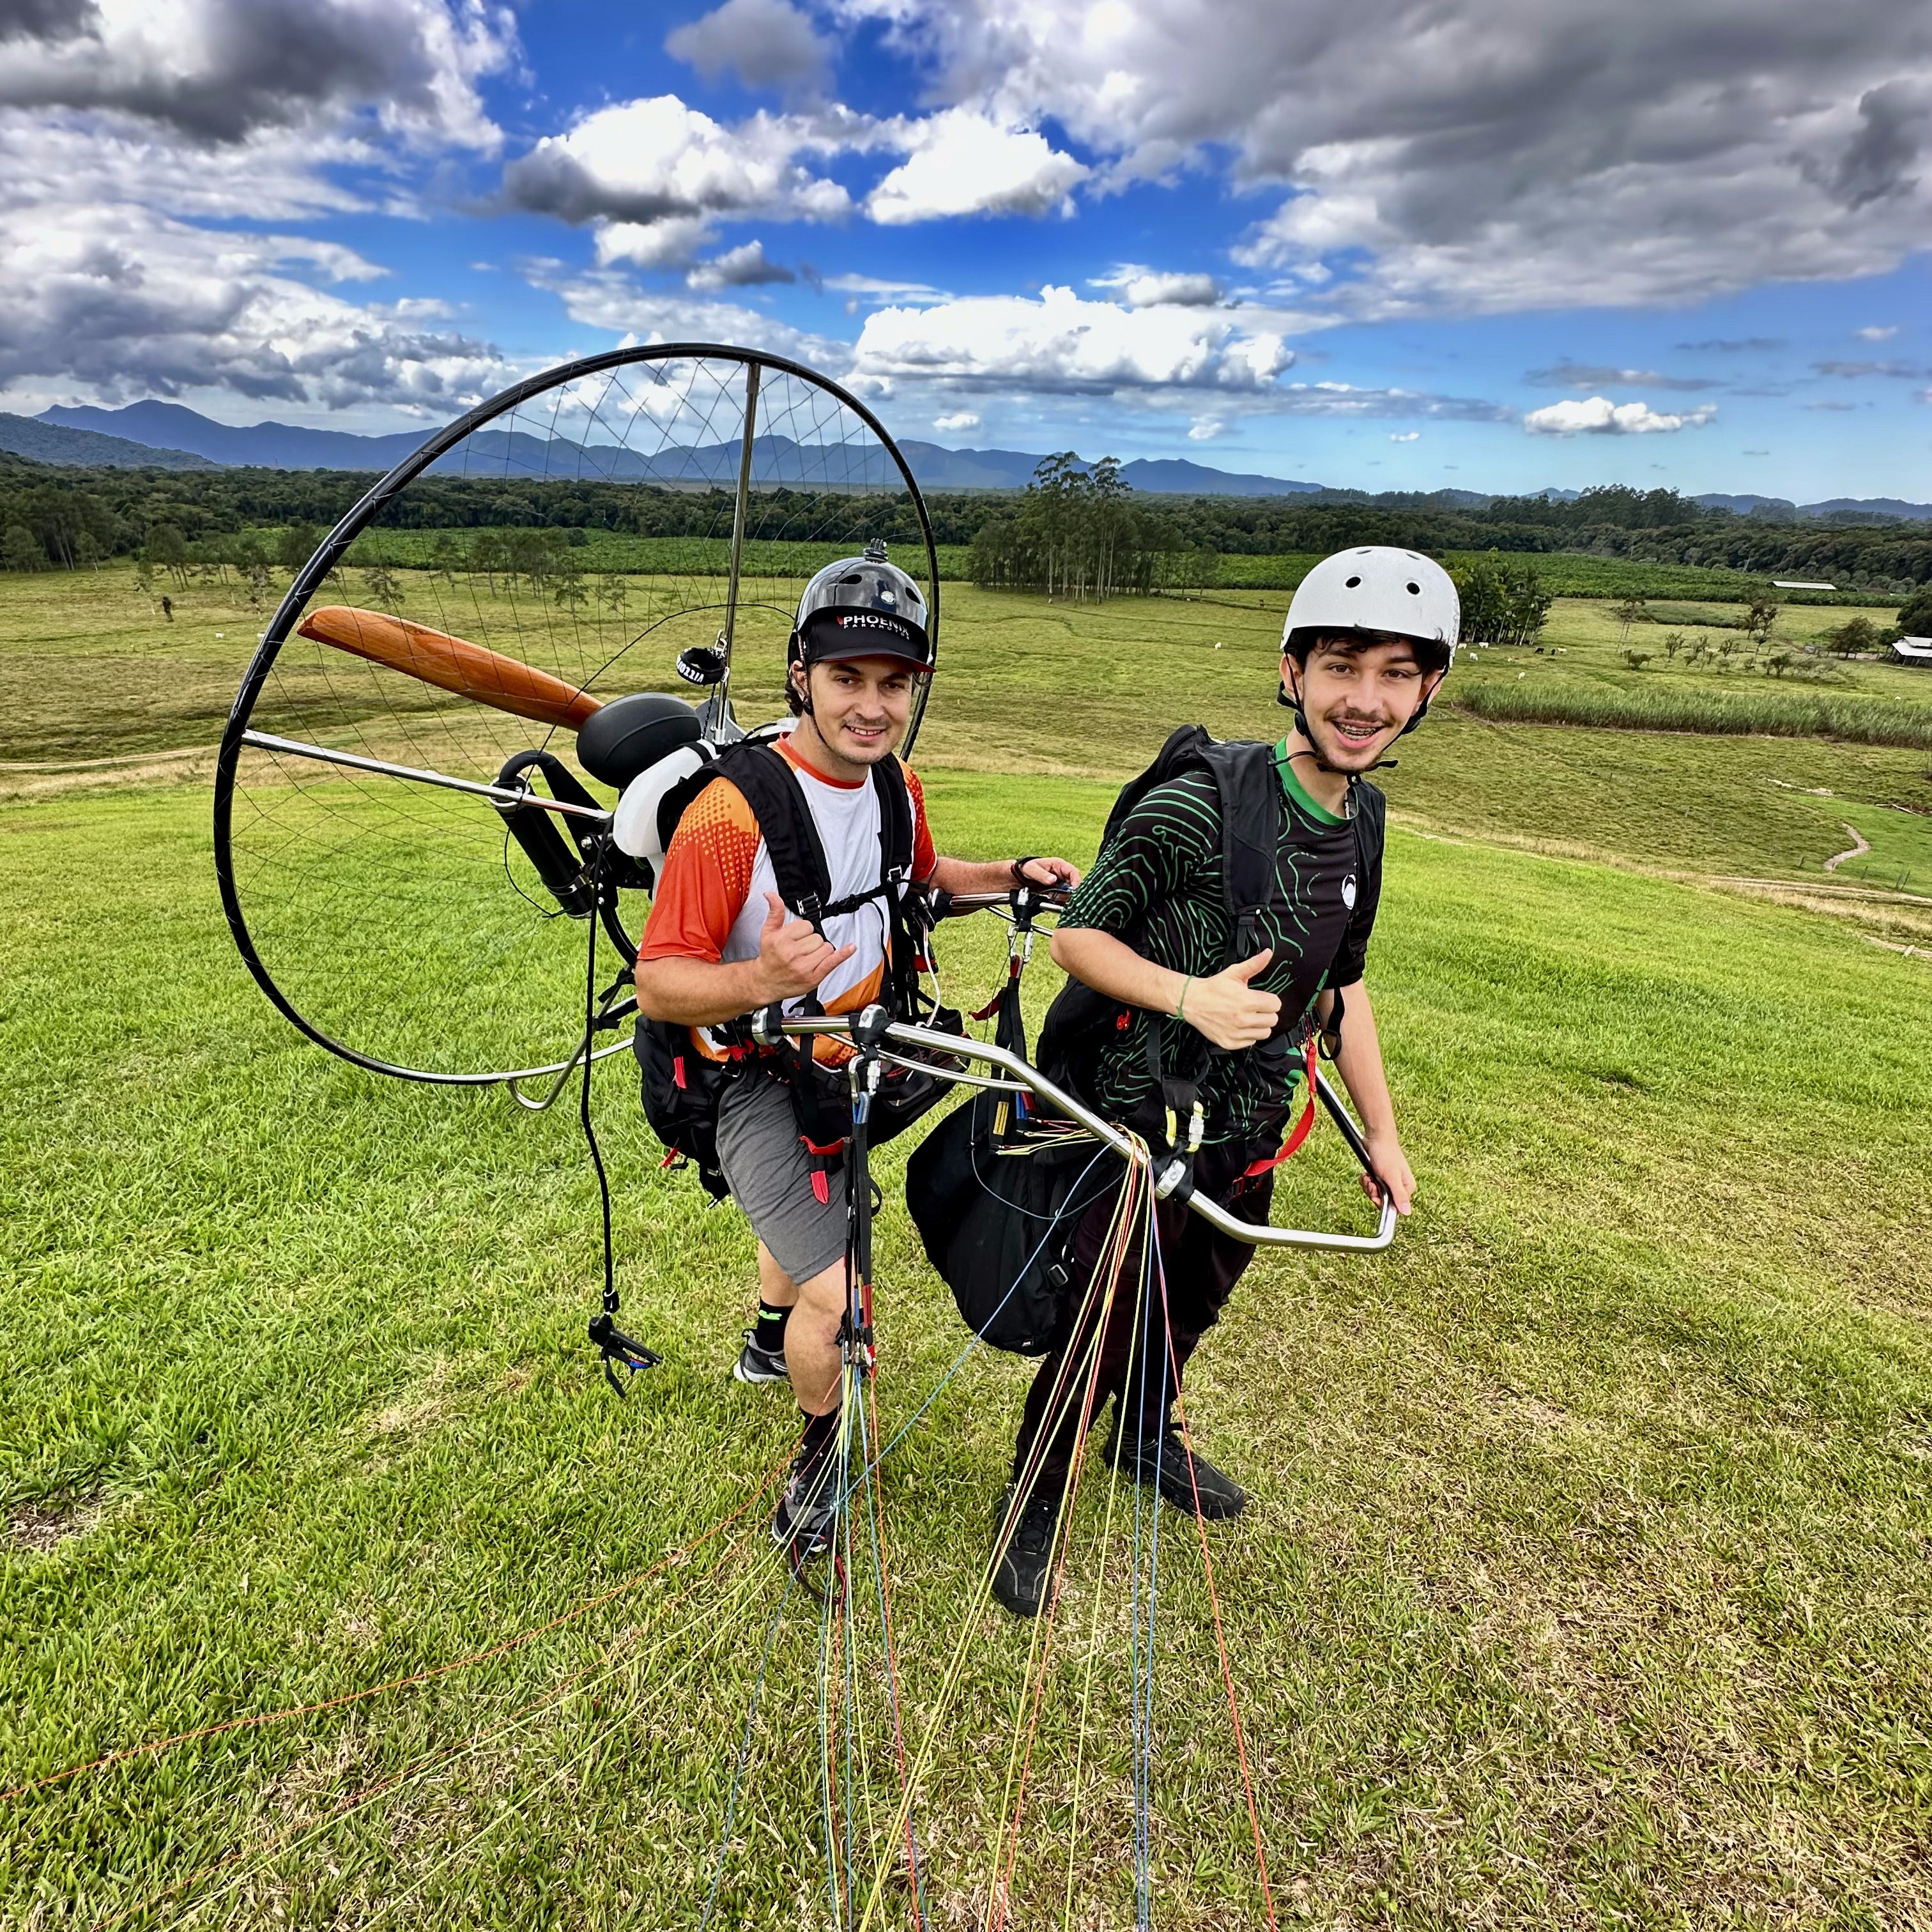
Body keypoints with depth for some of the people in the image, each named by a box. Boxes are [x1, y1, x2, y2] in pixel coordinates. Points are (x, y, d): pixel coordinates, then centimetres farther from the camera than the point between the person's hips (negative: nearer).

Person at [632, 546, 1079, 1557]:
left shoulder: (895, 785, -6)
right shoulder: (732, 808, -30)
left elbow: (920, 876, 16)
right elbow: (658, 983, -27)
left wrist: (1015, 873, 1)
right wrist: (761, 981, -45)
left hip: (851, 1051, 8)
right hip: (754, 1081, -7)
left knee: (818, 1203, 30)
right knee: (838, 1290, -16)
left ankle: (769, 1342, 62)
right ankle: (821, 1447, 17)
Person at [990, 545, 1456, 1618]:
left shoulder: (1364, 819, 0)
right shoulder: (1197, 806, -24)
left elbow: (1344, 981, 10)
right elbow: (1077, 935, -17)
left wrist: (1382, 1133, 12)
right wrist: (1189, 993, -34)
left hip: (1248, 1131, 7)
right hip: (1140, 1125, -7)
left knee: (1192, 1309, 25)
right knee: (1105, 1328, 5)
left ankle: (1147, 1434, 53)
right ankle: (1035, 1498, 32)